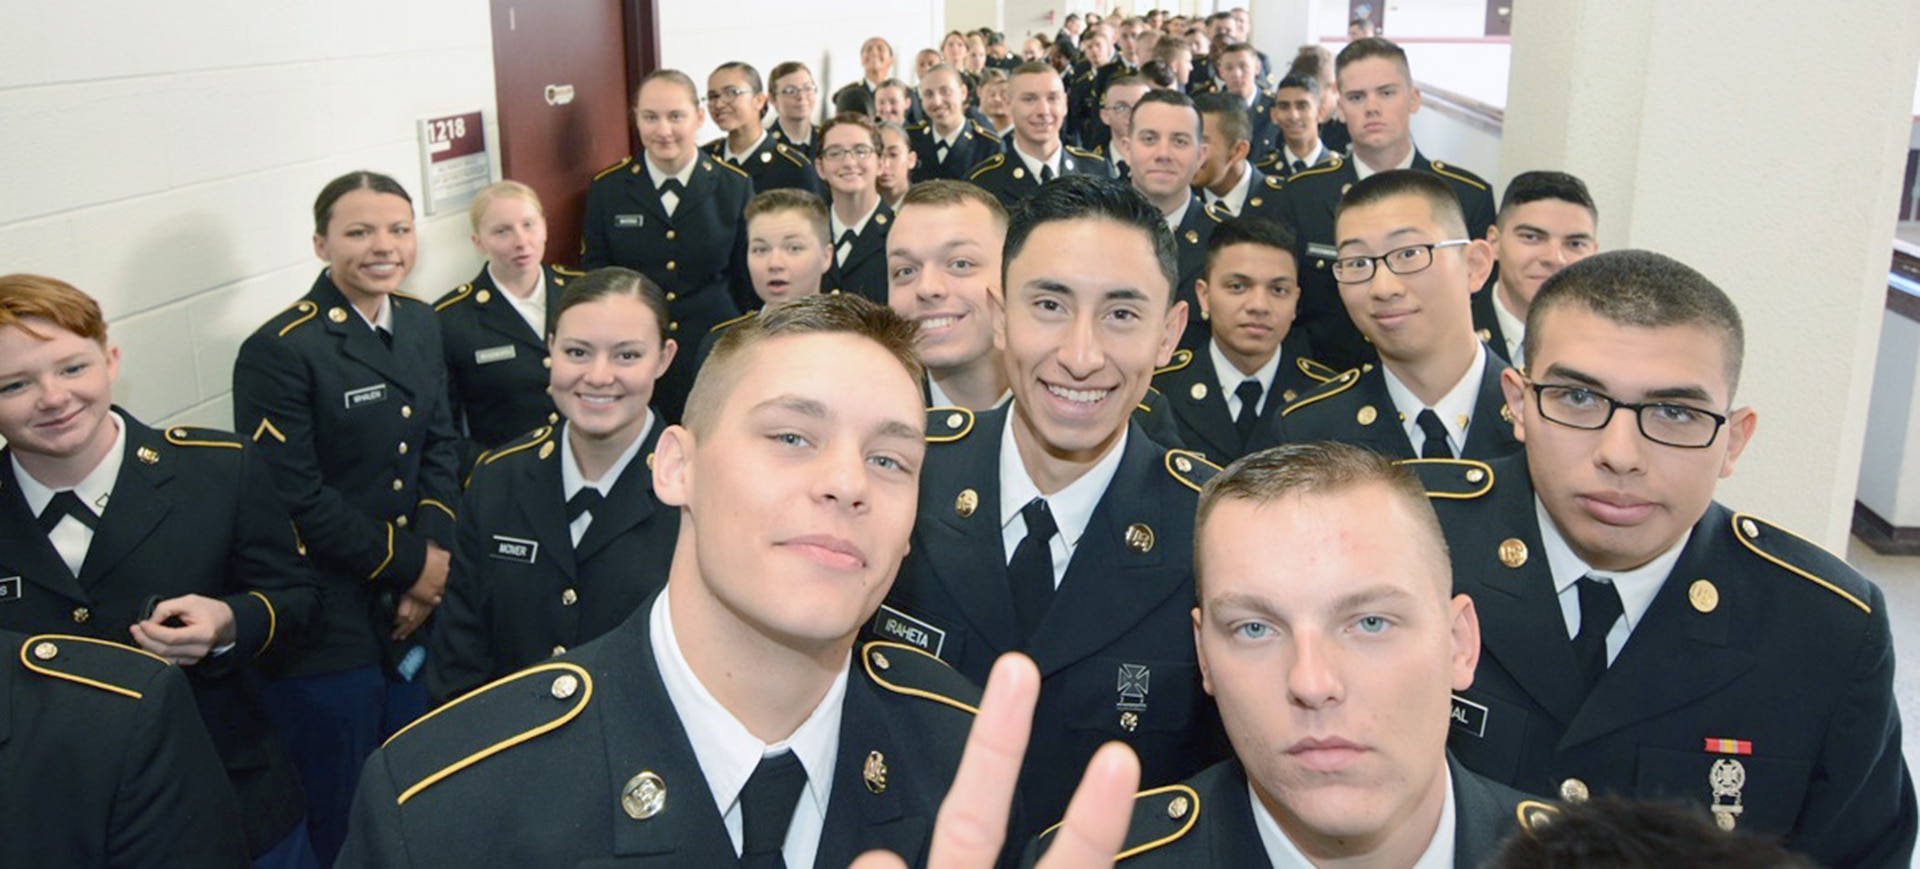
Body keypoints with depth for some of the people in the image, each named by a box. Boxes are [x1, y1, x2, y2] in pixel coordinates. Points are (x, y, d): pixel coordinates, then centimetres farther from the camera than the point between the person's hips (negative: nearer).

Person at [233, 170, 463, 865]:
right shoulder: (280, 351, -16)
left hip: (417, 612, 7)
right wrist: (408, 564, -12)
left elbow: (440, 446, 8)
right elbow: (296, 500, -18)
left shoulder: (421, 324, 6)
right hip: (327, 631, -6)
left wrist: (434, 554, -7)